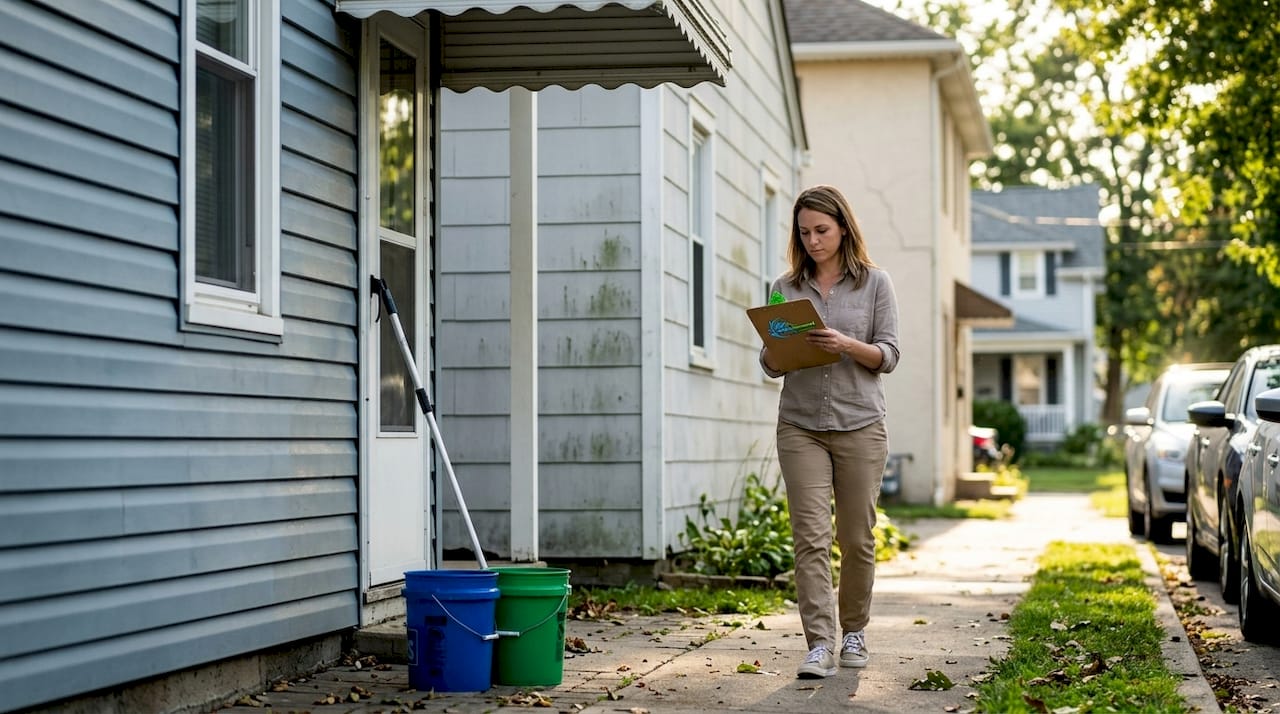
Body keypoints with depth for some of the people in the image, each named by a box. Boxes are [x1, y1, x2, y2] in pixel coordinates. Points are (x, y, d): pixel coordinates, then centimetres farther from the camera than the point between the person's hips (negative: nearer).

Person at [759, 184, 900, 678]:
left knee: (857, 538, 6)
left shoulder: (874, 283, 5)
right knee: (811, 537, -9)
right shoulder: (786, 288, 9)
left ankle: (854, 632, 24)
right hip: (800, 427, 1)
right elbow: (771, 366, 10)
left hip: (860, 425, -1)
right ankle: (819, 645, -11)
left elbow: (888, 355, -1)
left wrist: (846, 345, -19)